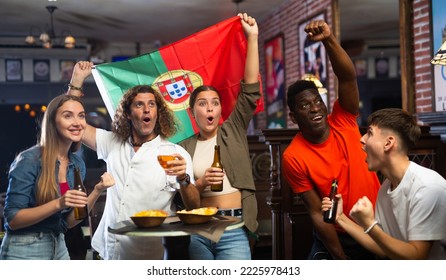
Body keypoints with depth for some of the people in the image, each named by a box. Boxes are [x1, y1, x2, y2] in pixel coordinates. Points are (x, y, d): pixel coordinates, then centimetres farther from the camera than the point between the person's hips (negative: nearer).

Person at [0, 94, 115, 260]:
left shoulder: (77, 164, 1)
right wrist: (58, 204, -27)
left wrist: (97, 191, -10)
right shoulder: (29, 160, -17)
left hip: (59, 247, 6)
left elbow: (68, 222, 2)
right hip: (24, 250, -6)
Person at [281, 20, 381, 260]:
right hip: (335, 238, -2)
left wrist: (329, 39, -38)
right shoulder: (293, 157, -17)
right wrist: (341, 258, -13)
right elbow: (317, 213, -15)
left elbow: (347, 77, -25)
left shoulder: (343, 122, -10)